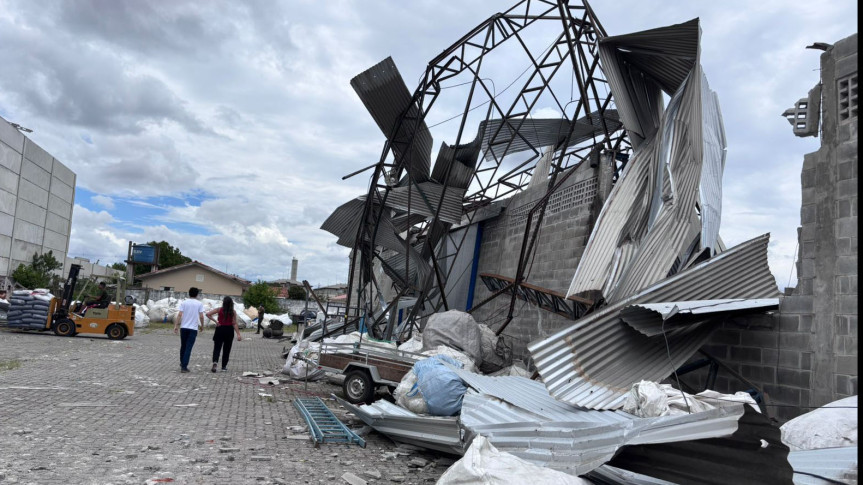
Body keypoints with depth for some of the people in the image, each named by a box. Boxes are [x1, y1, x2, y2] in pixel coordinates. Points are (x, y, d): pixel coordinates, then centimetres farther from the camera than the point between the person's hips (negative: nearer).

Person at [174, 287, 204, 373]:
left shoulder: (184, 302, 2)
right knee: (188, 348, -1)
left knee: (183, 346, 17)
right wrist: (202, 325, 9)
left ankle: (182, 363, 31)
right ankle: (184, 366, -6)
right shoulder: (199, 304, -2)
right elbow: (201, 316, -6)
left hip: (184, 327, 2)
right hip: (193, 328, -2)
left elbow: (179, 315, -5)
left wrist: (176, 326, -3)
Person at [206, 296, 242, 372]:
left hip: (220, 329, 0)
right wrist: (238, 334, -9)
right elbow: (234, 324, -8)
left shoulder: (219, 310, -3)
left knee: (217, 348, 4)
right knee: (226, 349, 10)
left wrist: (215, 321, -5)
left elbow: (208, 314, -10)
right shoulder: (233, 312, -4)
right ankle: (224, 367, 15)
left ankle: (215, 361, -23)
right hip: (229, 330, 0)